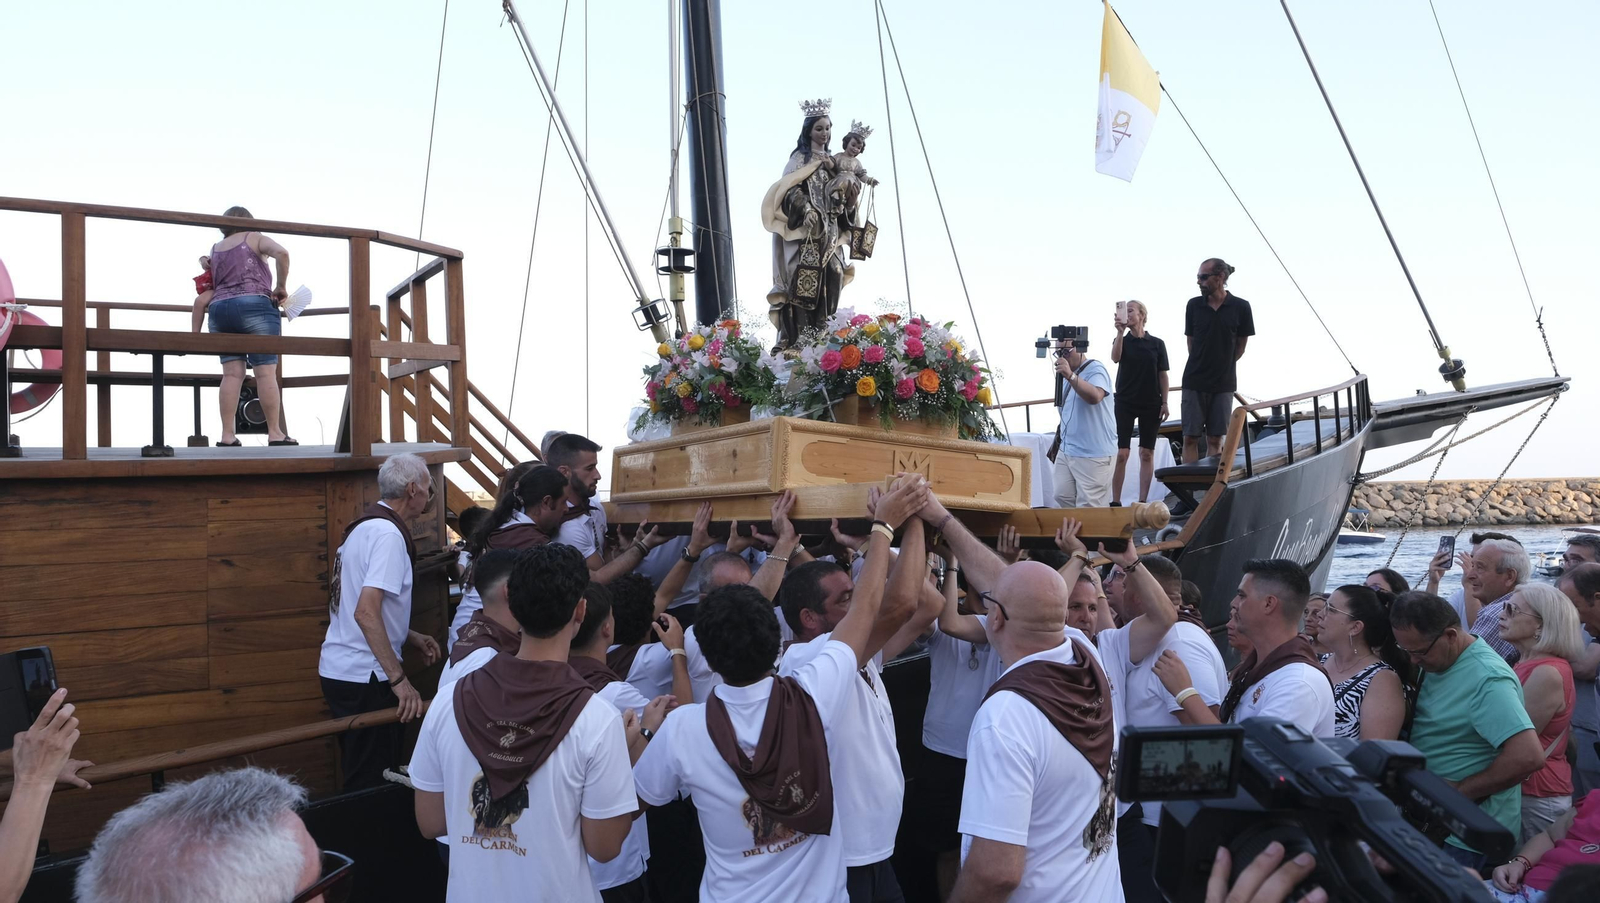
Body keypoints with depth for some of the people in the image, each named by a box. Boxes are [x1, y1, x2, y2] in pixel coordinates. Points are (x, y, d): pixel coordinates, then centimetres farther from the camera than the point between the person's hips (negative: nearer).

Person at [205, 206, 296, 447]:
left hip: (219, 309, 5)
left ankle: (227, 435, -5)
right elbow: (281, 253, -10)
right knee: (266, 372, -6)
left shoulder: (215, 249, 24)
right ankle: (274, 433, -9)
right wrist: (281, 287, -3)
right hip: (253, 307, -5)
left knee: (231, 373, 1)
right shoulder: (254, 238, 9)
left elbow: (210, 286, 23)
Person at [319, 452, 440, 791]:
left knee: (361, 774, 18)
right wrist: (399, 678, -24)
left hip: (340, 670, 10)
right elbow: (366, 612, -26)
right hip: (363, 677, -10)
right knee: (372, 782, -1)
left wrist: (410, 637, 16)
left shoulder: (364, 526, 13)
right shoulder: (388, 534, -17)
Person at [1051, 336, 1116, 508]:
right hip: (1066, 450, 9)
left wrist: (1070, 376, -40)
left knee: (1089, 507, -9)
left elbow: (1095, 397, -32)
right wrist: (1059, 439, 23)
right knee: (1063, 499, 10)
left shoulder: (1095, 370, -11)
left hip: (1093, 454, -9)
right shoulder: (1069, 374, 16)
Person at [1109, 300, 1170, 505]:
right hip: (1125, 402, -1)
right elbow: (1115, 358, -18)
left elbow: (1162, 375, 5)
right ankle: (1115, 501, -2)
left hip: (1150, 404, 1)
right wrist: (1120, 332, -27)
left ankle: (1143, 501, 9)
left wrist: (1164, 402, -1)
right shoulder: (1122, 341, 4)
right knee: (1121, 453, -6)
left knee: (1147, 453, 3)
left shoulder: (1157, 344, 3)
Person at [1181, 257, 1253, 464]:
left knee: (1215, 439, 3)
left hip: (1224, 384, -1)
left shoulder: (1240, 307, -4)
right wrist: (1202, 364, 6)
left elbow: (1240, 346, 6)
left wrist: (1223, 366, 9)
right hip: (1194, 381, 1)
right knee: (1190, 438, -1)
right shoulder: (1194, 305, 0)